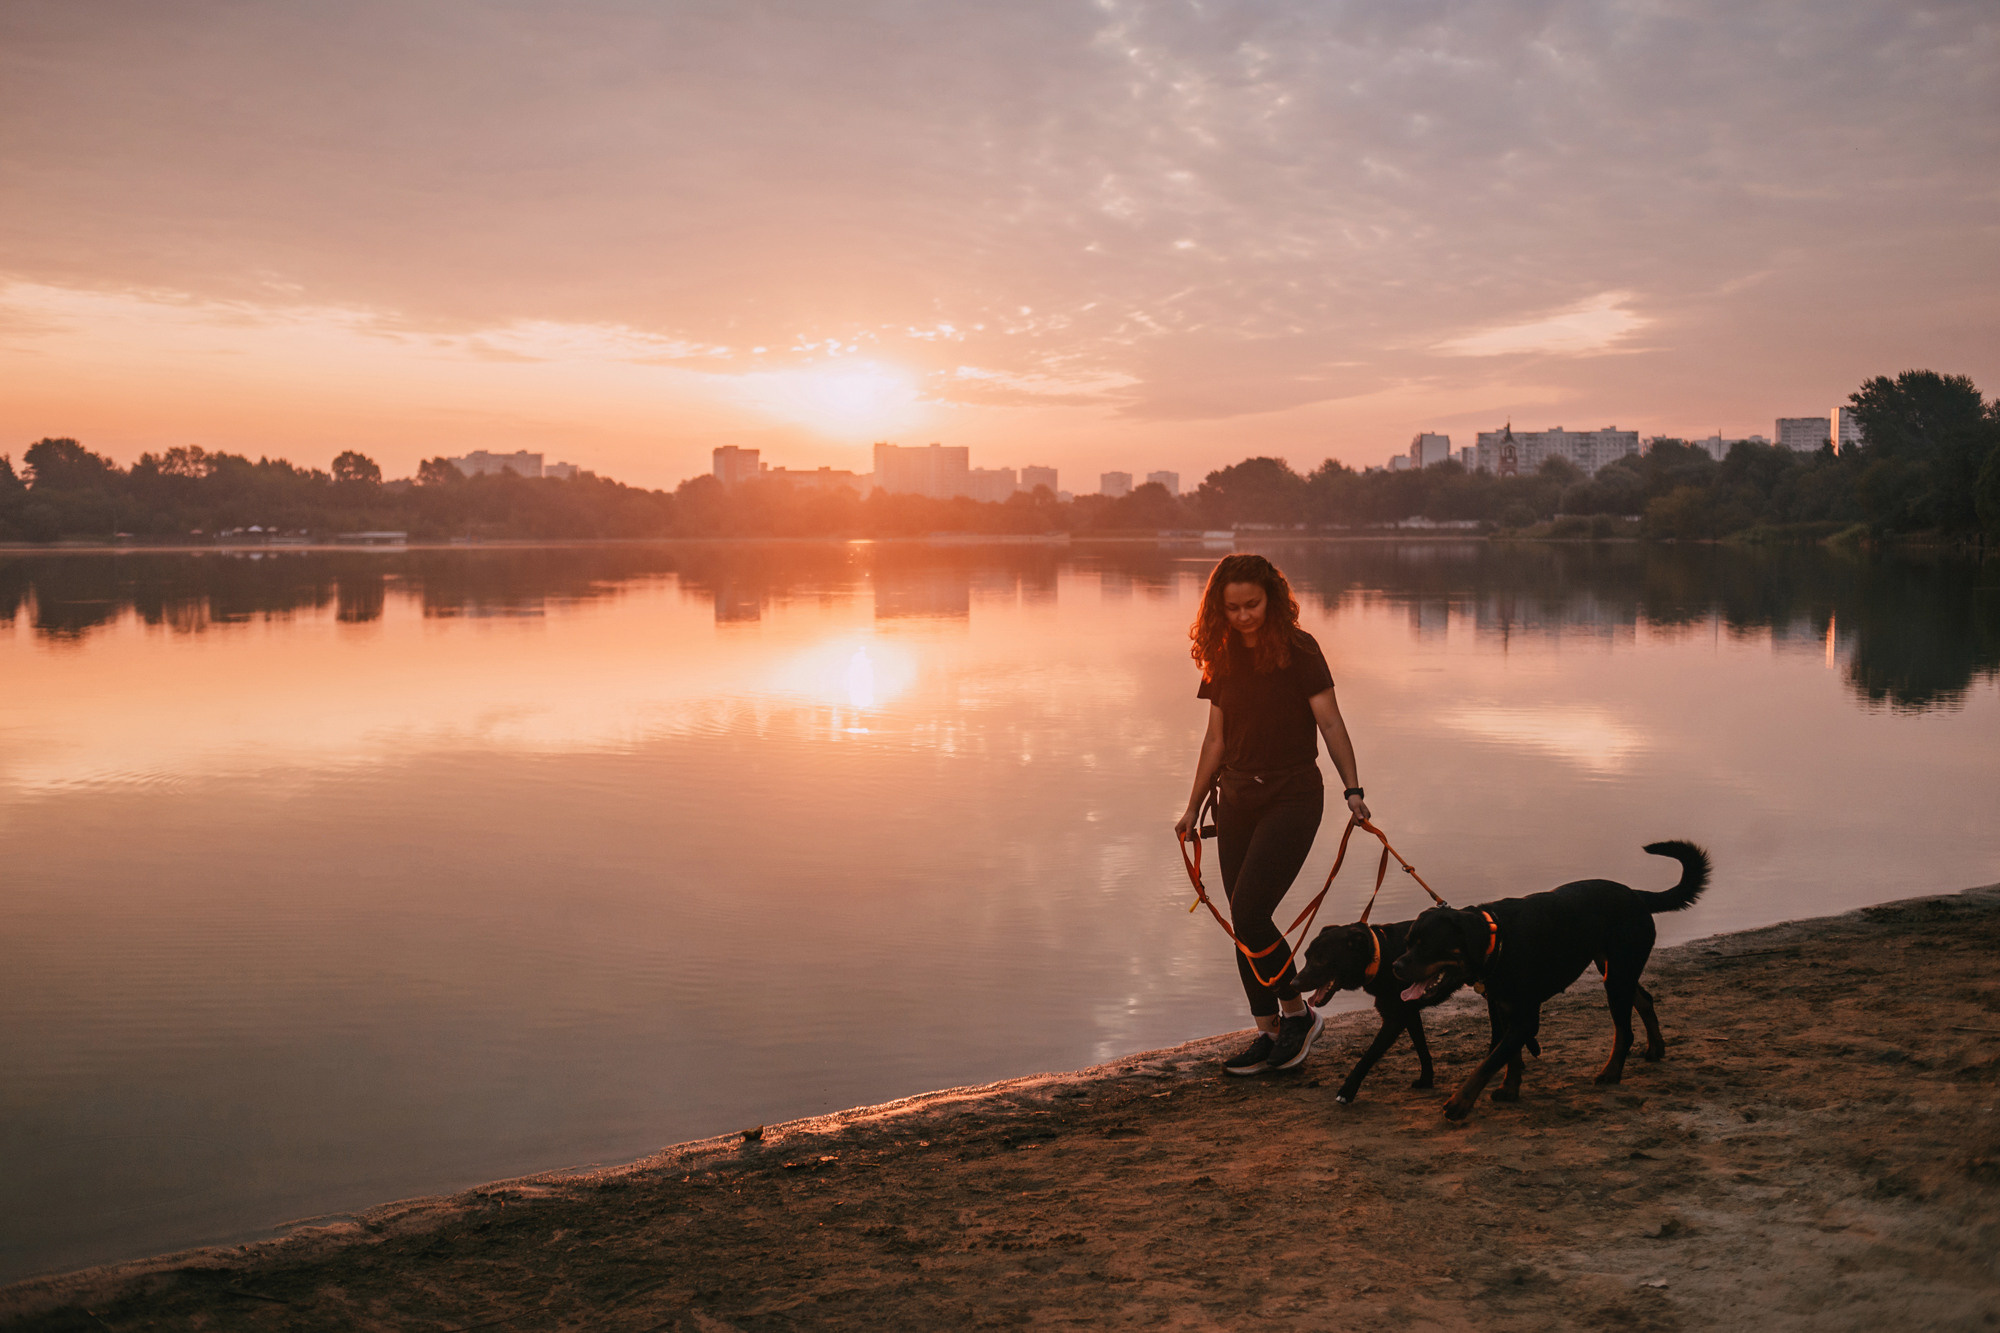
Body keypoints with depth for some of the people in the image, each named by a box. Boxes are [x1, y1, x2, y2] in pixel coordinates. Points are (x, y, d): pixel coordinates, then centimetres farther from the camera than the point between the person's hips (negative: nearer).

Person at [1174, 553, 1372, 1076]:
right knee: (1245, 922, 5)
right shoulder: (1223, 657, 8)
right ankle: (1270, 1033, 16)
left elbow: (1330, 723, -9)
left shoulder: (1298, 650, -7)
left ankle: (1297, 1014, 4)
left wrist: (1353, 789, -19)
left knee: (1249, 913, -16)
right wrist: (1193, 808, 17)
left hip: (1292, 797, -6)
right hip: (1238, 801, 6)